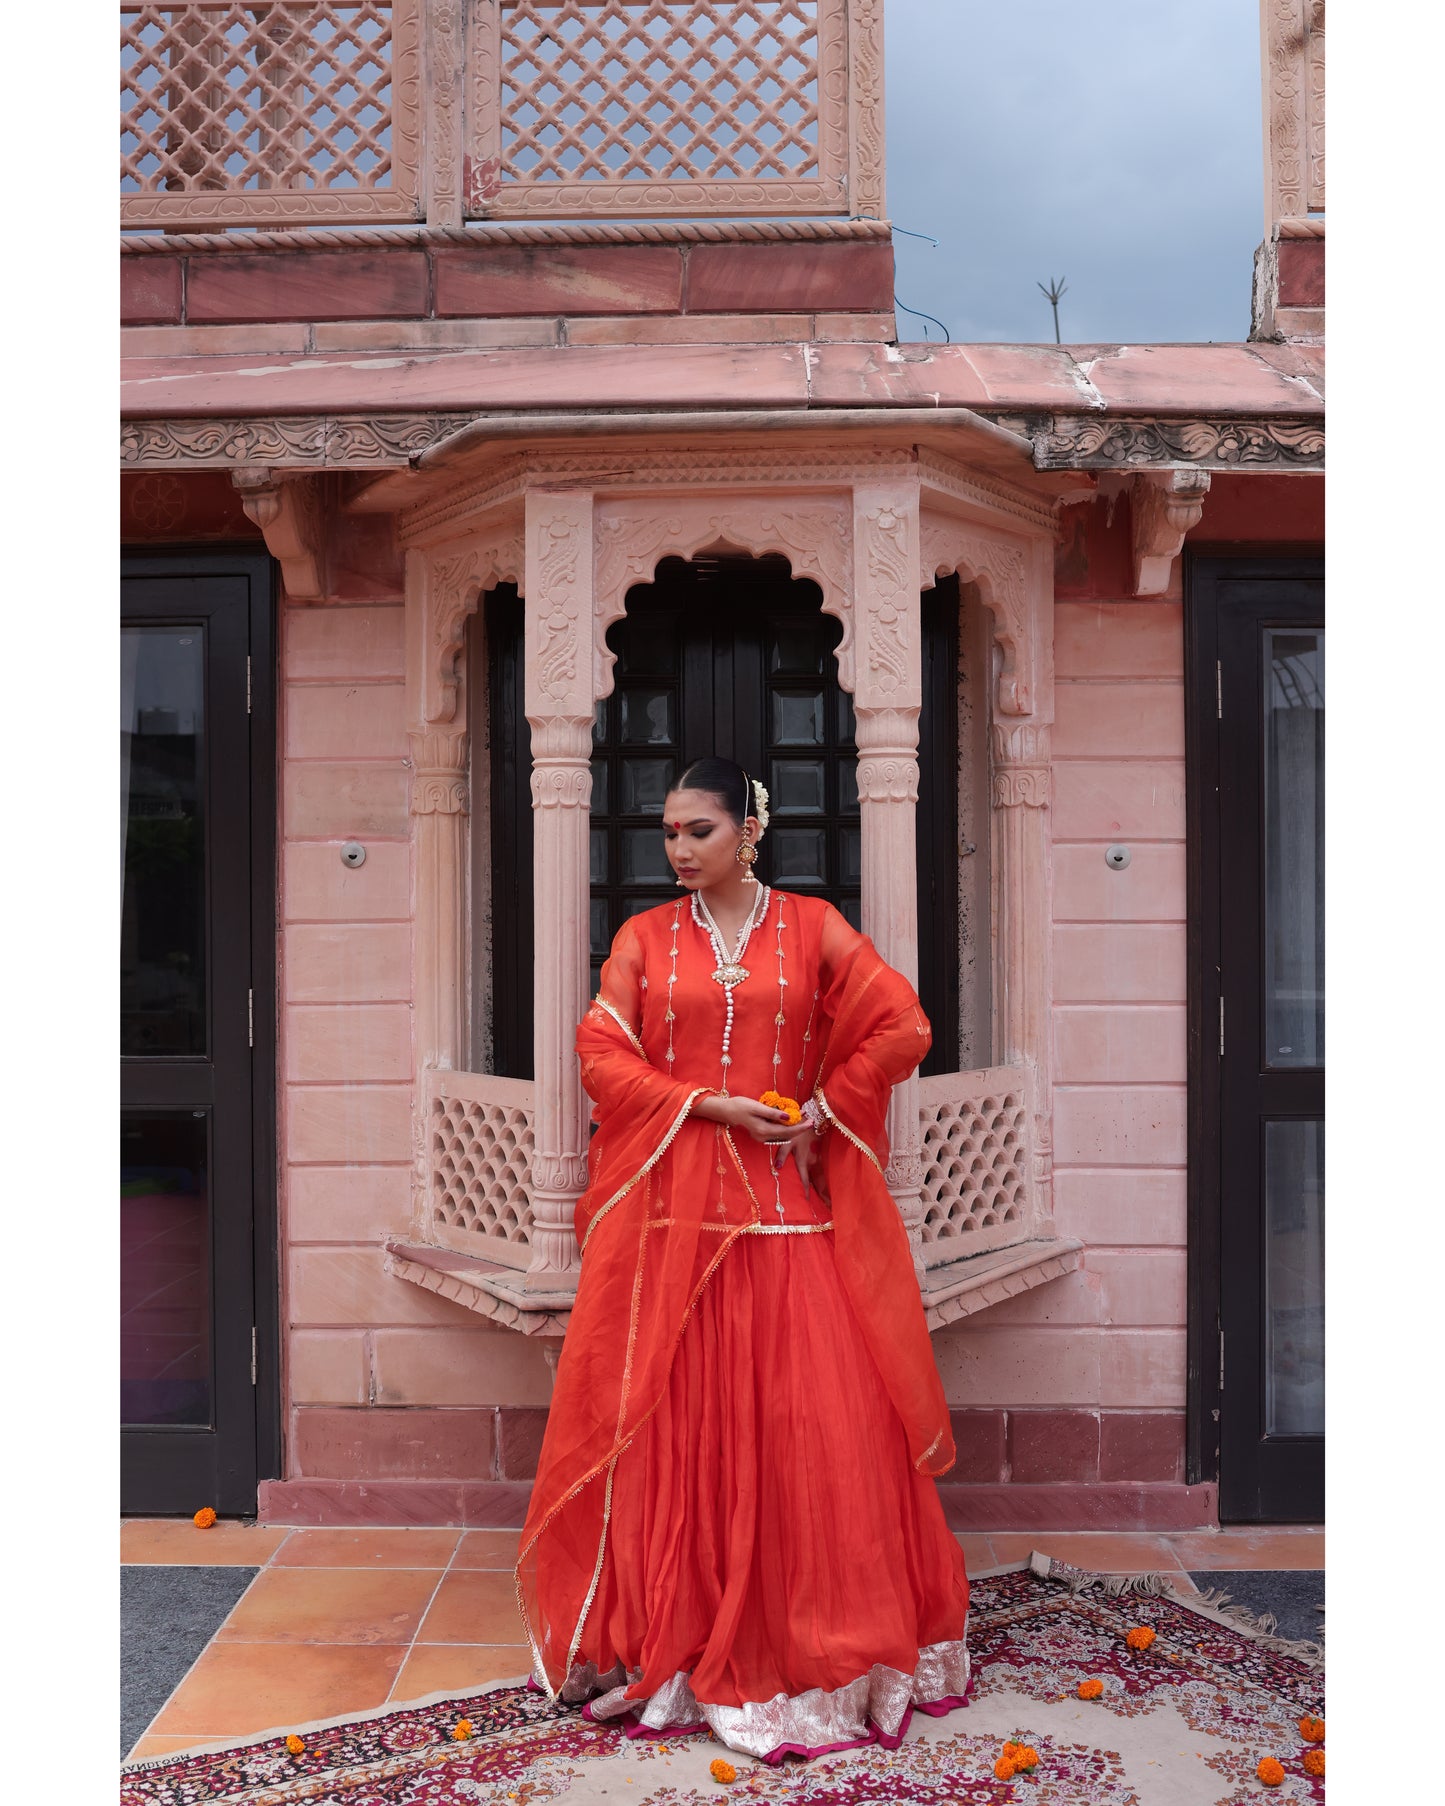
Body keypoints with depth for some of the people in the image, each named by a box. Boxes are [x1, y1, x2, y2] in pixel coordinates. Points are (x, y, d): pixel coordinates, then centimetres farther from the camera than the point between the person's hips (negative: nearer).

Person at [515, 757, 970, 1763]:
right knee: (670, 1418, 3)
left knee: (806, 1418, 0)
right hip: (672, 1210, 1)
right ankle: (667, 1635, 17)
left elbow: (903, 1028, 1)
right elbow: (603, 1055, -1)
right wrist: (713, 1105, -11)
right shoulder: (644, 938, 7)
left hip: (786, 1210, -1)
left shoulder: (812, 928, 5)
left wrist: (820, 1110, -4)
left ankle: (815, 1637, 17)